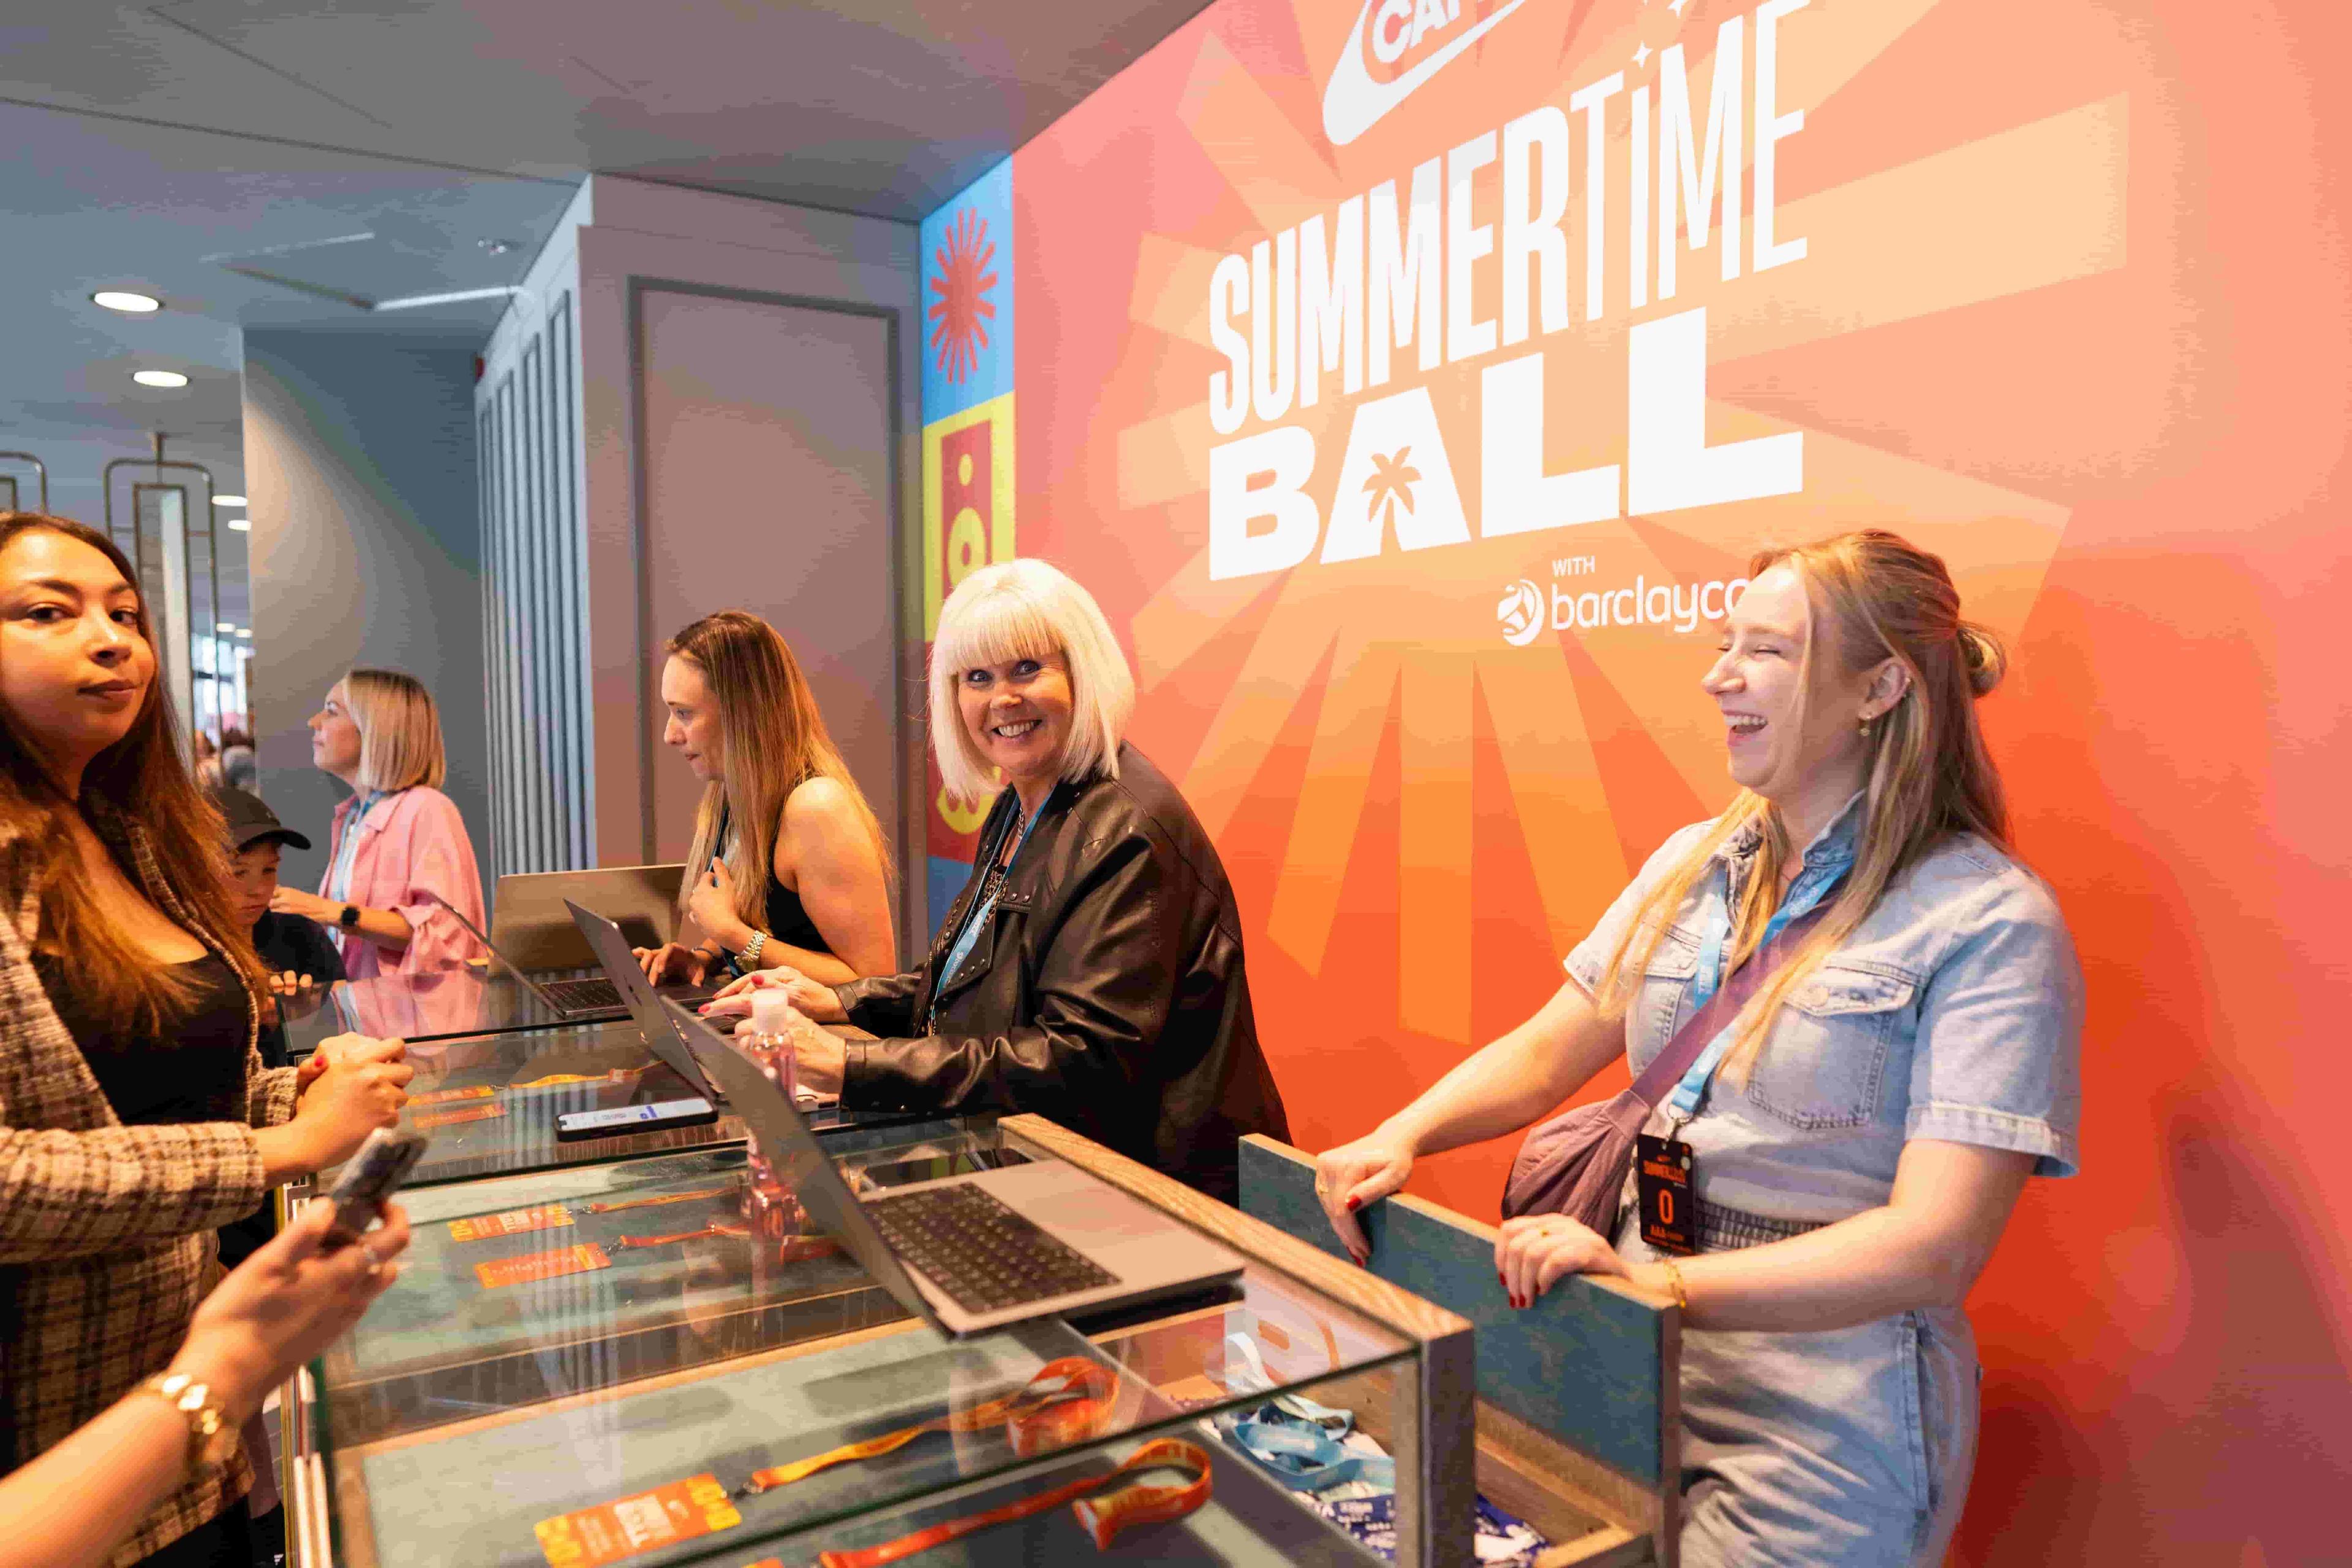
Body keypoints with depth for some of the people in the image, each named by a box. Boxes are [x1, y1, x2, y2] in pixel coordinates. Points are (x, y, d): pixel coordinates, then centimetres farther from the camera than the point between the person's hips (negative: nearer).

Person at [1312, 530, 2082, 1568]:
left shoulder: (1990, 924, -14)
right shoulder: (1692, 866, 5)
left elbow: (1935, 1245, -22)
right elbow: (1546, 1053, 8)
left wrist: (1654, 1280, -32)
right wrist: (1402, 1136, -9)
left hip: (1821, 1431, -5)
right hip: (1639, 1371, 5)